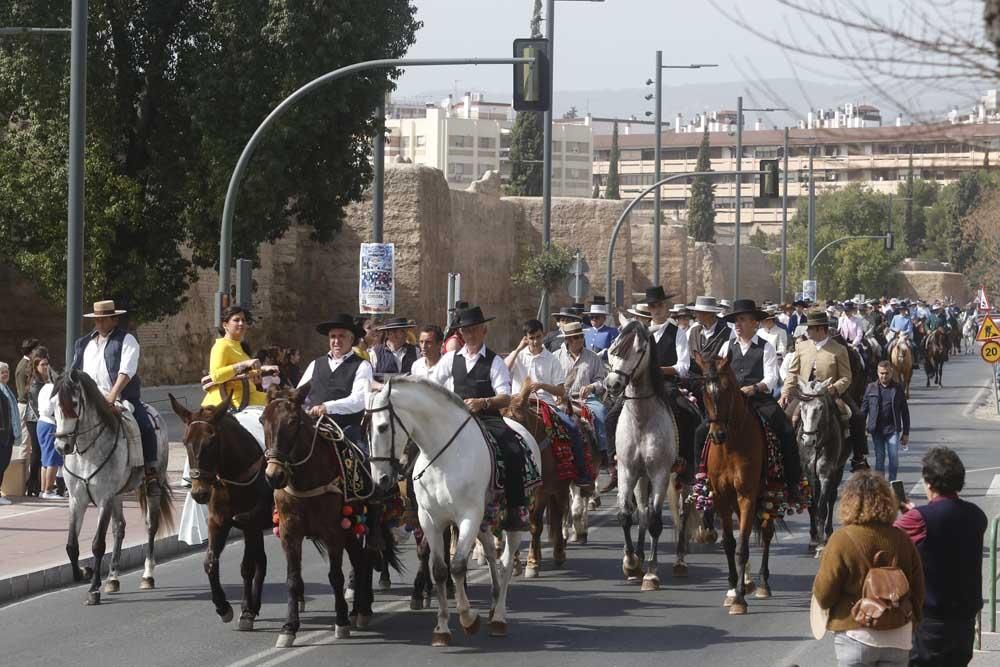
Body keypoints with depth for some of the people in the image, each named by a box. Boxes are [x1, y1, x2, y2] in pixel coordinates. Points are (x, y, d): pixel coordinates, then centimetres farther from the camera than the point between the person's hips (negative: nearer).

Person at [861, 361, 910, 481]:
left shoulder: (897, 389, 3)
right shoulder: (871, 388, 4)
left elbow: (904, 412, 7)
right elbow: (864, 409, 7)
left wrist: (906, 433, 5)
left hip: (892, 429, -1)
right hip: (876, 430, 1)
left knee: (894, 458, -5)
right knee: (879, 458, 5)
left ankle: (892, 482, 9)